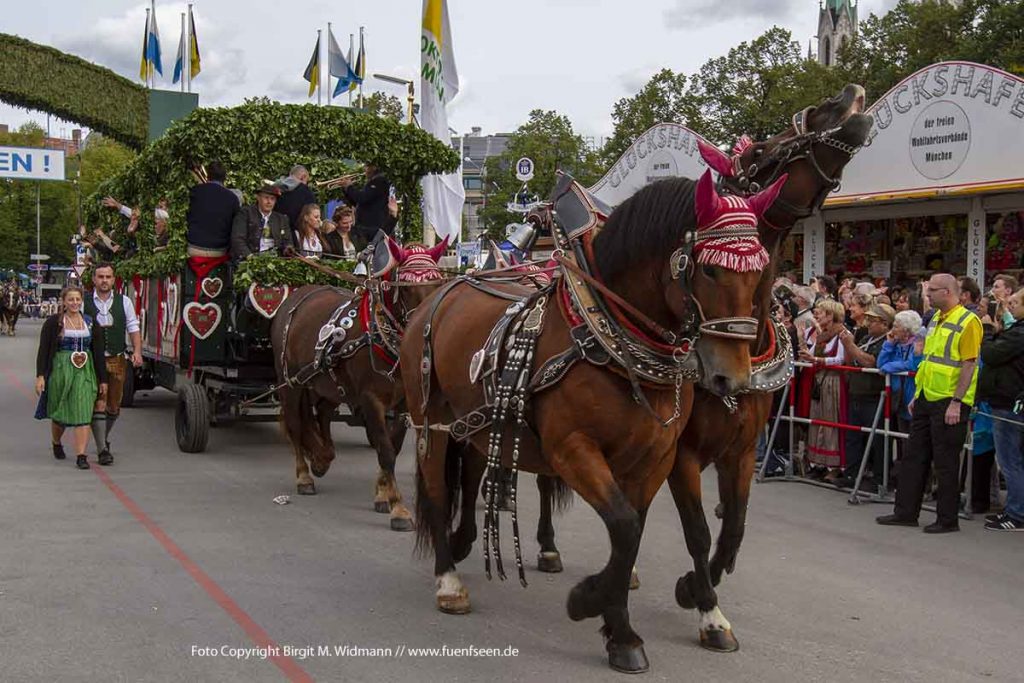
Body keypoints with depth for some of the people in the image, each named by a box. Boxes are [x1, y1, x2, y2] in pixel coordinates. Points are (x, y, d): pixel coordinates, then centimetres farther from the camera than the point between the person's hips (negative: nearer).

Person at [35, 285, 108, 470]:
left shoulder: (91, 323, 7)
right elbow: (43, 350, -3)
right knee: (59, 412, 11)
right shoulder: (53, 322, 0)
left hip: (84, 372, 1)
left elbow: (98, 352, 7)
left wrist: (102, 380, 6)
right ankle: (56, 444, 39)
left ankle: (81, 455, -11)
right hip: (60, 370, -1)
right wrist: (40, 376, -12)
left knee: (83, 413, -9)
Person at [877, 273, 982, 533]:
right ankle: (906, 512, 20)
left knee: (945, 463, 0)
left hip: (949, 403, -9)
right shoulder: (936, 319, 14)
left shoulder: (967, 322, -13)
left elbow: (969, 364, -17)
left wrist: (956, 402, -21)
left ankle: (948, 519, 10)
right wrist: (917, 394, 18)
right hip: (927, 399, 9)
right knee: (914, 457, 12)